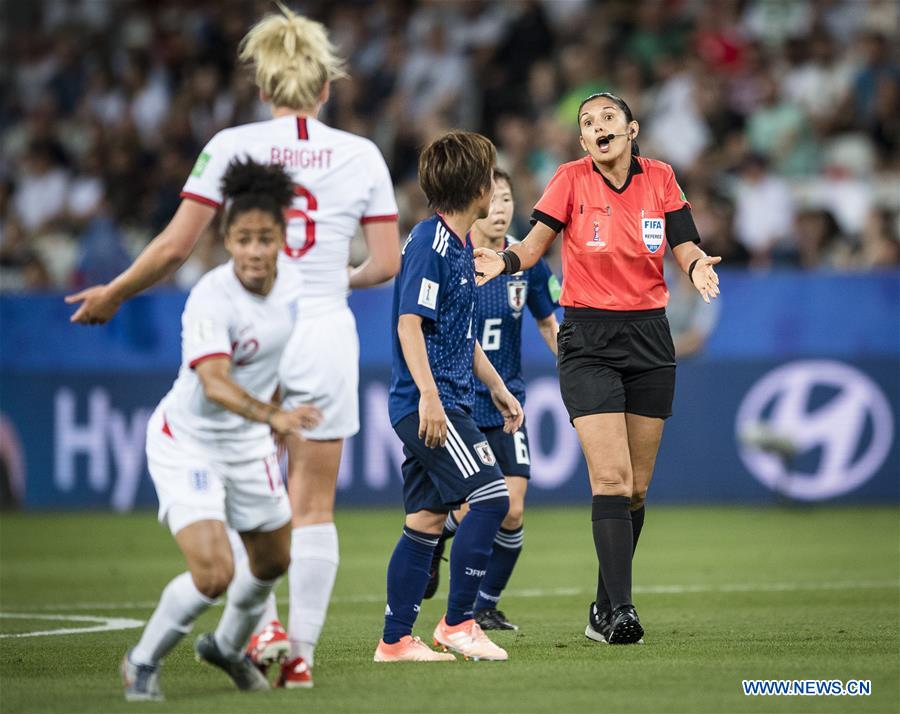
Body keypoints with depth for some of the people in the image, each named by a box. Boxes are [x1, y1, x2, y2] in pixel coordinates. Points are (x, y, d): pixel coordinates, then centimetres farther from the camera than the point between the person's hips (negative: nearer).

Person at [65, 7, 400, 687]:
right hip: (325, 334, 1)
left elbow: (173, 248, -5)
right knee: (314, 506, 8)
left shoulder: (231, 146, -3)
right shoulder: (361, 154, 1)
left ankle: (261, 621, -2)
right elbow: (386, 263, 3)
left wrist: (111, 295, 9)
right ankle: (302, 650, 7)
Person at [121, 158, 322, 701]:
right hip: (187, 444, -7)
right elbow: (214, 383, -41)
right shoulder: (211, 299, -28)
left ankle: (229, 646, 50)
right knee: (214, 574, -20)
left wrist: (279, 421, 21)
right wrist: (272, 415, -57)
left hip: (249, 443, 7)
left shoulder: (289, 284, -6)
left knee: (274, 561, 21)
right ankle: (144, 662, 5)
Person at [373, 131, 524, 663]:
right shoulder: (429, 242, -13)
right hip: (429, 403, -10)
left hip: (443, 403, 10)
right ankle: (457, 623, -8)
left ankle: (395, 640, 11)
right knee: (490, 497, -13)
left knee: (427, 519, 8)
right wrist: (429, 394, -26)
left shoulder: (461, 244, 17)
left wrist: (499, 389, 29)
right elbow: (409, 323, -19)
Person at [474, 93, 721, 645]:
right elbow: (537, 241, -5)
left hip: (649, 340, 3)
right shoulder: (573, 179, -3)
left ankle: (604, 611, 18)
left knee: (636, 487, 6)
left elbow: (686, 248, 1)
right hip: (588, 342, -3)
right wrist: (505, 260, -26)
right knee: (611, 477, -16)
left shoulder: (660, 179, 3)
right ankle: (621, 608, -19)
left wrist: (698, 265, -22)